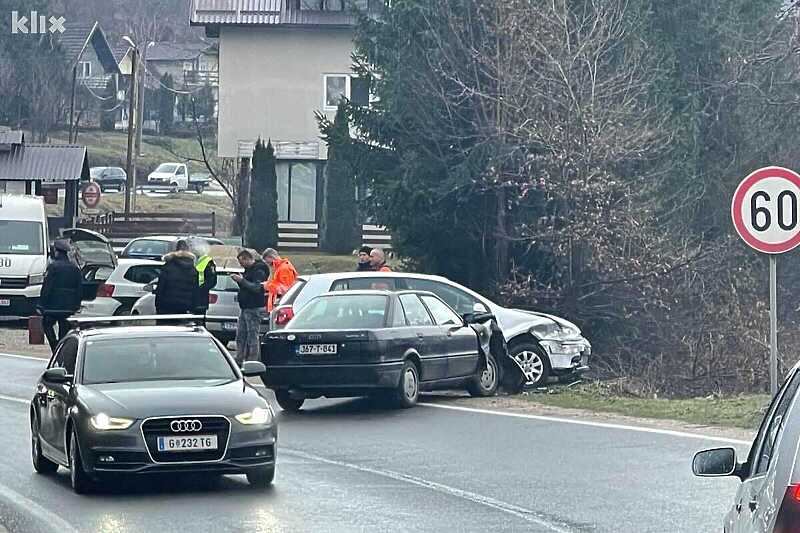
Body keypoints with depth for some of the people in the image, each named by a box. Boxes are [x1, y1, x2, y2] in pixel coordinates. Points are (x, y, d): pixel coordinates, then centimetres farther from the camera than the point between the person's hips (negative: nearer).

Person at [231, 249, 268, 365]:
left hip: (254, 309, -10)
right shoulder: (249, 270, 17)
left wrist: (242, 280, -23)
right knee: (240, 336, 12)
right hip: (245, 308, 10)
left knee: (252, 337, -7)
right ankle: (239, 361, 17)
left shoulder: (259, 272, -13)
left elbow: (257, 288, -24)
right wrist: (239, 280, 5)